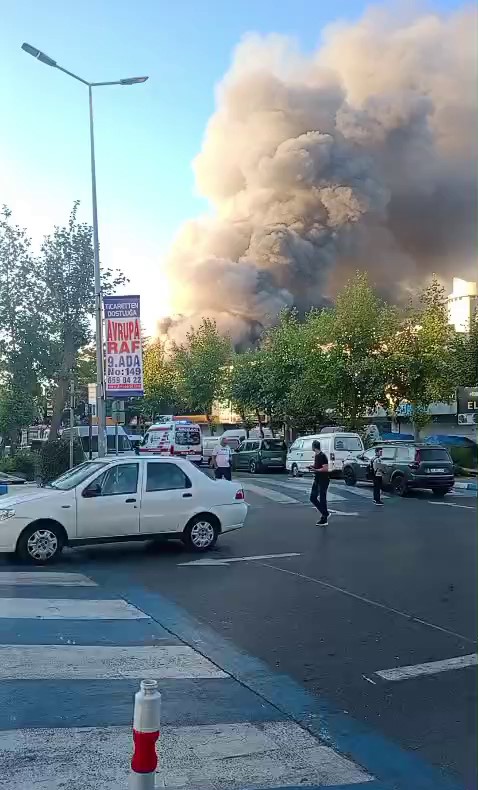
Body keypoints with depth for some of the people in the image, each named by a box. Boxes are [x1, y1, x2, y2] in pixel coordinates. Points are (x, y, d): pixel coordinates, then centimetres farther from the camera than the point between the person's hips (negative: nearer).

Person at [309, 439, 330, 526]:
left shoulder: (323, 456, -17)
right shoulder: (316, 455, 11)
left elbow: (326, 469, -22)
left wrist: (315, 470, -24)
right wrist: (312, 467, 6)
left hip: (323, 481, -10)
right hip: (317, 480, 10)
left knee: (322, 499, -4)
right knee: (313, 498, 10)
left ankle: (324, 520, 5)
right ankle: (325, 513, 21)